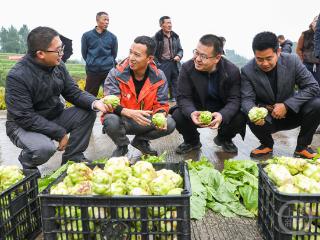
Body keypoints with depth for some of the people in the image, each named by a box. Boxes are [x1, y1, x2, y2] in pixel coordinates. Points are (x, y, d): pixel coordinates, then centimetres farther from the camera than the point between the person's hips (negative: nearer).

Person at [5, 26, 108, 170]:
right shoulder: (17, 76, -25)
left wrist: (94, 102, -22)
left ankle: (73, 158, 3)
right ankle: (27, 163, 3)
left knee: (87, 113, -10)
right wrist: (60, 133, -24)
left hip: (54, 117, 7)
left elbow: (73, 93, 0)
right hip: (23, 126, -6)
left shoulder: (58, 66, -6)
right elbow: (25, 117, -26)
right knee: (45, 148, -35)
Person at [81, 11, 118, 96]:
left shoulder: (112, 37, 2)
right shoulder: (87, 35, -1)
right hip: (92, 71, 0)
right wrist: (92, 63, 11)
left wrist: (108, 63, 11)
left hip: (109, 71, 1)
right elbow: (84, 53, 8)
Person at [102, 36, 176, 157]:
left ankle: (140, 140, 11)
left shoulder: (159, 77, -8)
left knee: (169, 124, -19)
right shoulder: (116, 74, -15)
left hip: (145, 121, 3)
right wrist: (130, 113, -39)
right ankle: (122, 146, 2)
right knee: (111, 121, -36)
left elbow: (161, 104, -3)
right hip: (122, 119, -2)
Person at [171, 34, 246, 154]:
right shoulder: (187, 68, -14)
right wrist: (191, 113, -40)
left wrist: (222, 115, -40)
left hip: (221, 112, 0)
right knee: (177, 116, -28)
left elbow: (234, 99, -17)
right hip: (196, 110, 0)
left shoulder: (232, 71, -14)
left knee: (240, 118, -27)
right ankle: (192, 141, 7)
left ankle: (224, 139, 11)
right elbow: (183, 97, -16)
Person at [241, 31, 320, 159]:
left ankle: (302, 146, -2)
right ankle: (267, 144, 2)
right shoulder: (247, 71, -15)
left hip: (290, 114, 1)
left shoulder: (292, 61, -13)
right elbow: (247, 100, -17)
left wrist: (286, 105, -27)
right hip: (266, 118, -1)